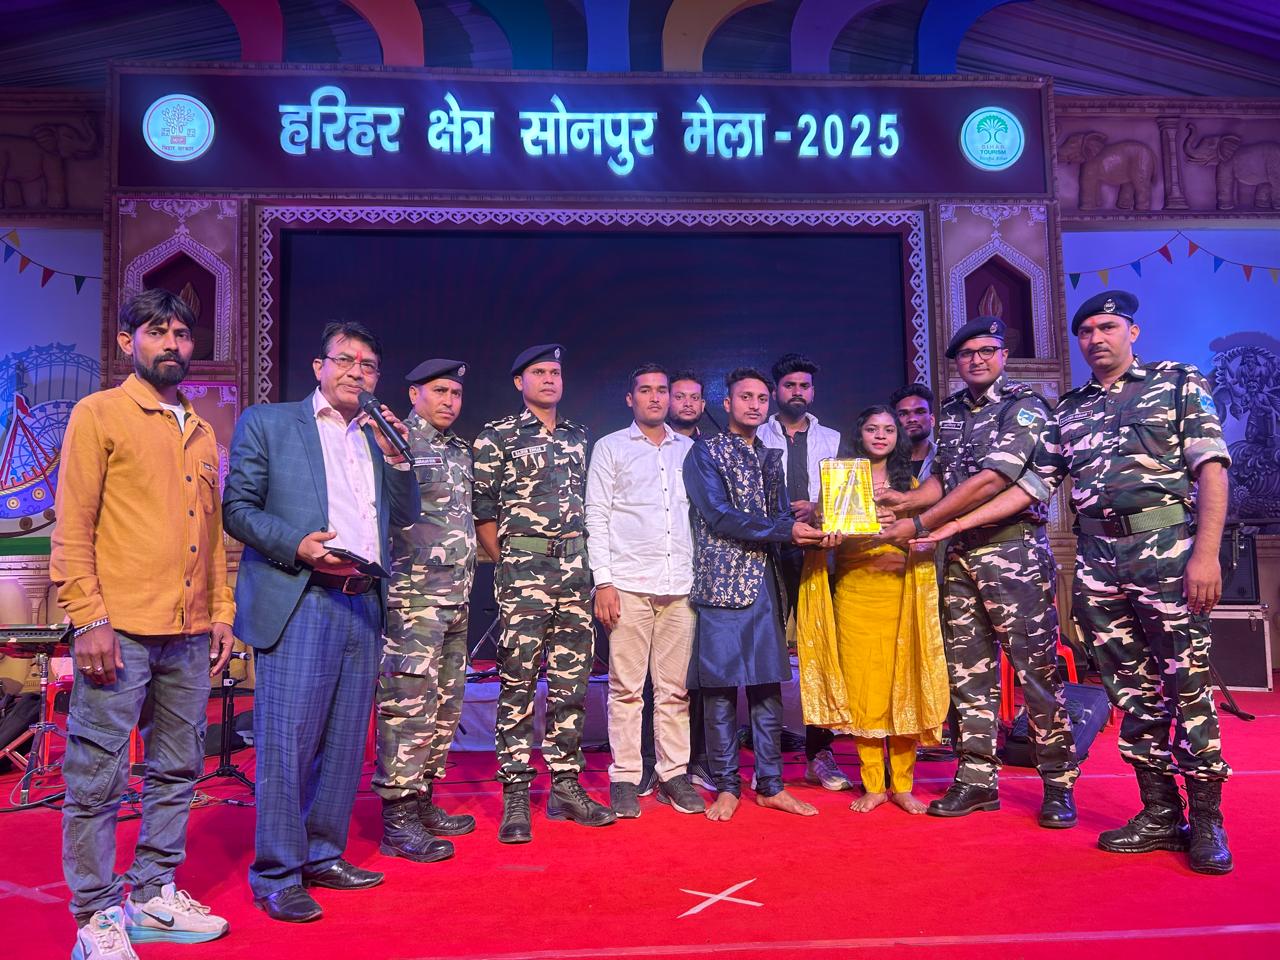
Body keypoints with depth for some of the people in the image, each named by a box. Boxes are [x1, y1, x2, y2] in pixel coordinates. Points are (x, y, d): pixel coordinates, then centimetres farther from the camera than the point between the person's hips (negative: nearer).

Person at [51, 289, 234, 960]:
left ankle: (154, 895, 26)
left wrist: (221, 612, 13)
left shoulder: (201, 434, 17)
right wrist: (89, 619, -13)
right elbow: (72, 527, -6)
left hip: (189, 634, 6)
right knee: (98, 779, 2)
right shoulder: (99, 415, 0)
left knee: (176, 772, 12)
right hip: (120, 630, -6)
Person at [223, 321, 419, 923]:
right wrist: (297, 545, -15)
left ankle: (323, 856, 24)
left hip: (363, 604, 6)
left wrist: (396, 458, 1)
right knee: (287, 737, -6)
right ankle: (276, 876, 5)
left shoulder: (378, 440, 19)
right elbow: (238, 508, 0)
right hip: (297, 603, -5)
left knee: (345, 739, 10)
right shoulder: (266, 422, 6)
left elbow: (404, 516, 16)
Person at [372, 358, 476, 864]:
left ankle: (423, 801, 26)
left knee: (445, 704, 14)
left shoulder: (460, 450, 17)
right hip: (413, 596, -8)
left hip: (456, 597, 9)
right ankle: (397, 820, 4)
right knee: (409, 703, -6)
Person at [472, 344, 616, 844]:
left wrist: (580, 557, 13)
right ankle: (515, 796, 5)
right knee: (518, 681, -4)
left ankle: (566, 786, 17)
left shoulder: (577, 436, 16)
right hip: (523, 569, -5)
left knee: (571, 680, 7)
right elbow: (482, 509, -1)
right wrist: (509, 562, -1)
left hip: (575, 568, 5)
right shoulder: (497, 436, 0)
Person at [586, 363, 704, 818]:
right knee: (626, 687, 0)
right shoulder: (610, 448, 8)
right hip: (628, 584, -2)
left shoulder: (690, 450, 16)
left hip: (681, 585, 3)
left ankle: (674, 772, 15)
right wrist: (602, 581, -6)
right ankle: (625, 778, 9)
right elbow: (596, 517, 2)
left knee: (675, 688, 6)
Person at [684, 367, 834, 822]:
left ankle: (771, 784, 17)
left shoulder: (770, 458, 18)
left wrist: (814, 532, -10)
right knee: (720, 685, -1)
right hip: (722, 582, -5)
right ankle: (726, 786, 12)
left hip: (765, 583, 5)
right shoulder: (705, 453, 0)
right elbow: (720, 516, -12)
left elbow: (782, 514, 11)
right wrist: (786, 531, -15)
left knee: (768, 683, 8)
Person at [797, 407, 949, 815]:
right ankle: (873, 785, 11)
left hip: (901, 594, 1)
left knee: (904, 686, 0)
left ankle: (902, 784, 11)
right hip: (854, 594, -1)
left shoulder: (909, 483, 13)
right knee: (861, 688, 0)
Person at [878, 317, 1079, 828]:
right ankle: (977, 780, 17)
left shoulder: (1024, 406, -7)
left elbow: (990, 481, -17)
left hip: (1014, 550, -6)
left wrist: (919, 524, -15)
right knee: (968, 671, 8)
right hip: (961, 554, 6)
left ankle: (1059, 784, 9)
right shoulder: (952, 411, 15)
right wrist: (902, 499, -4)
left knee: (1036, 668, -3)